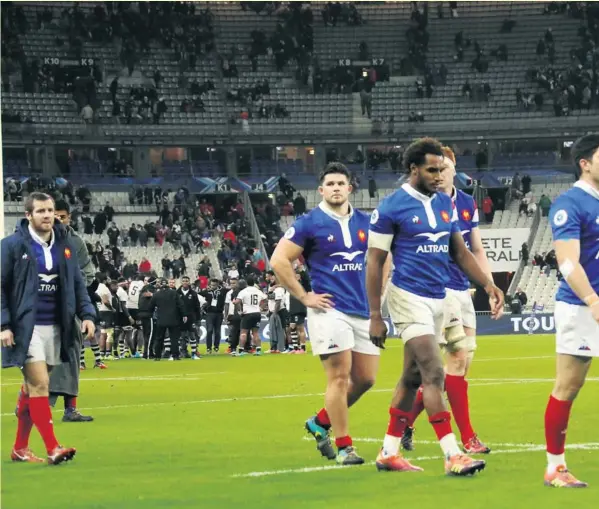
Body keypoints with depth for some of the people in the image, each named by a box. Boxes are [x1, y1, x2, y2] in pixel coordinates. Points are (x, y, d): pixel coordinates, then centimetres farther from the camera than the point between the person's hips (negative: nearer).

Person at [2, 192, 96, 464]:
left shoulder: (66, 246, 9)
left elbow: (78, 285, 14)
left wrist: (87, 314, -1)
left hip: (55, 329, 5)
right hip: (26, 327, -5)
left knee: (32, 388, 12)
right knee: (40, 384, -14)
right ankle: (52, 448, -16)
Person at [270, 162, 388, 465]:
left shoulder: (364, 223, 11)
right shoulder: (310, 224, -4)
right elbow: (279, 260, -6)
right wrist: (304, 297, -8)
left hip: (364, 311, 6)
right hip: (330, 310, -6)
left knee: (365, 378, 8)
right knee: (339, 376, -10)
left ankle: (321, 423, 26)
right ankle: (343, 447, -4)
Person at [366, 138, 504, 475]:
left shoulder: (446, 204, 9)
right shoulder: (391, 208, -9)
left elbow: (459, 251, 18)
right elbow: (375, 262, -7)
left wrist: (488, 284, 5)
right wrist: (375, 316, -9)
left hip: (438, 298, 7)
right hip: (410, 298, -7)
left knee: (413, 377, 12)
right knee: (434, 374, -14)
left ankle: (389, 452, 21)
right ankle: (453, 456, -16)